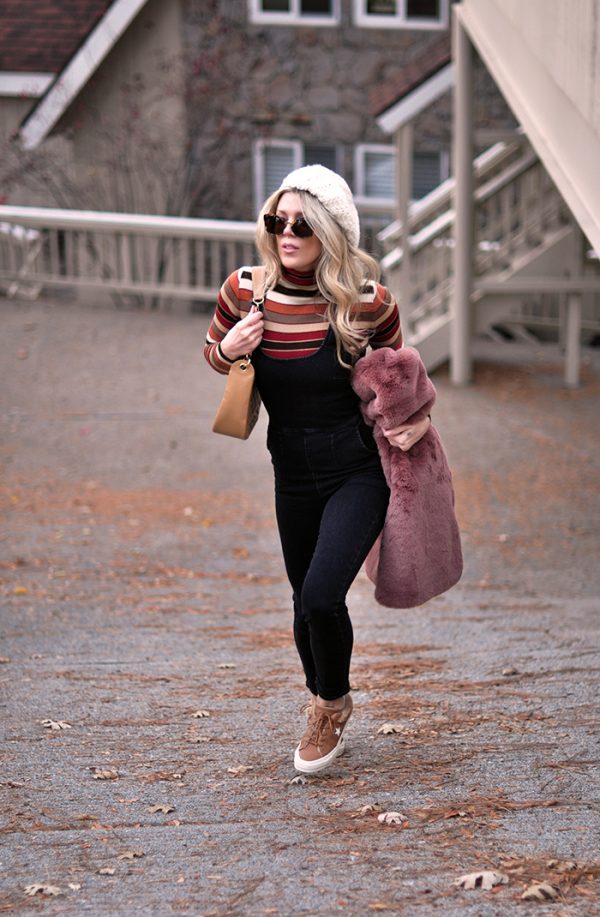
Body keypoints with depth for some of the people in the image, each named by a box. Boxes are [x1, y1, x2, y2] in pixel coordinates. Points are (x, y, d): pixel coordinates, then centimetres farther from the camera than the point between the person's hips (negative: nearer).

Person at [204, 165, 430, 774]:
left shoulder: (366, 302, -15)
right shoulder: (245, 292, -9)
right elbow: (213, 352, 11)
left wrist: (418, 419, -13)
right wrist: (228, 350, -12)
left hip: (359, 470, -4)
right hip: (293, 473, 4)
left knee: (322, 594, -18)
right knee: (306, 602, 15)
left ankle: (332, 704, 11)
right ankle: (324, 706, 43)